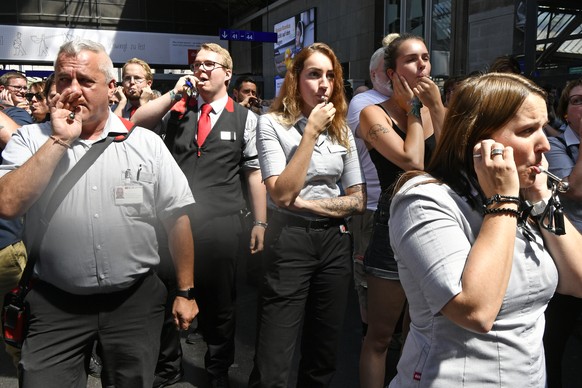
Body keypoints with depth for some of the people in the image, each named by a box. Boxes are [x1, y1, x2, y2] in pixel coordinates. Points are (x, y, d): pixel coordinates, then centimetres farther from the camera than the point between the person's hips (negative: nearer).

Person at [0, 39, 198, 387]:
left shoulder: (146, 142, -1)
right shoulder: (30, 140, 0)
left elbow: (177, 218, 1)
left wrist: (186, 292, 2)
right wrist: (59, 140, -17)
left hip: (136, 299, 1)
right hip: (55, 303, 0)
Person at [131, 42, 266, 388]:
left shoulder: (244, 118, 3)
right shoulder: (178, 109, 10)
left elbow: (255, 173, 2)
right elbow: (136, 124, -2)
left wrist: (260, 222, -1)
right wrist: (174, 93, -6)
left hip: (223, 223, -2)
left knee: (220, 302, 12)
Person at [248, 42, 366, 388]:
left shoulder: (342, 130, 8)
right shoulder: (272, 124, -5)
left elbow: (358, 200, 5)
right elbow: (282, 195, -18)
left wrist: (307, 203, -9)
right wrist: (311, 131, -16)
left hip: (335, 241, 5)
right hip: (290, 241, -4)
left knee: (323, 356, 16)